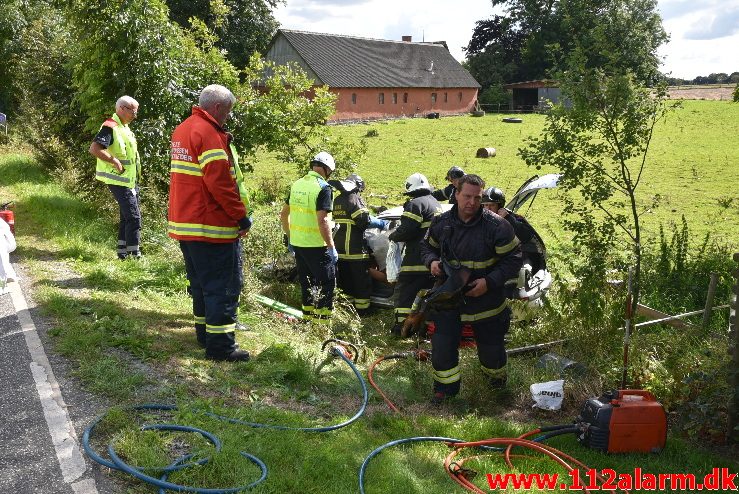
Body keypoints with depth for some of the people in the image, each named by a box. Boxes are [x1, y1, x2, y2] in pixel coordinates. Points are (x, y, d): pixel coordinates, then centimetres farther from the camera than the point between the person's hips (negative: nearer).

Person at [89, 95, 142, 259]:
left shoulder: (125, 128, 16)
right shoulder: (110, 127, -15)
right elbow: (94, 149, -26)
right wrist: (115, 161, -24)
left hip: (130, 180, 10)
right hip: (119, 180, -10)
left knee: (127, 217, 14)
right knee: (133, 217, -12)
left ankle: (122, 252, 22)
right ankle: (134, 254, -8)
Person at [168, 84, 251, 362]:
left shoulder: (182, 130, 16)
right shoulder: (209, 133, -16)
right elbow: (220, 182, -23)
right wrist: (241, 216, -15)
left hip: (183, 224, 10)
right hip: (211, 227, -10)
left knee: (201, 283, 19)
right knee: (223, 287, -4)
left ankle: (204, 333, 29)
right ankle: (220, 345, -1)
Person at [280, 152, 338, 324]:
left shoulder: (297, 184, 8)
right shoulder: (323, 187, -15)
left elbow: (284, 214, 16)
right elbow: (323, 221, -22)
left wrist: (290, 237, 24)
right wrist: (332, 247, -16)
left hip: (297, 243, 7)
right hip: (316, 246, -7)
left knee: (306, 283, 19)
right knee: (327, 283, 3)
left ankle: (308, 318, 27)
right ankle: (322, 321, 1)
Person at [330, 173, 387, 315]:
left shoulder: (336, 201, 14)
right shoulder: (355, 199, -11)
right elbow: (365, 220, -19)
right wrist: (382, 223, -6)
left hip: (338, 249, 8)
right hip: (355, 250, -8)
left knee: (345, 282, 15)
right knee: (362, 282, 1)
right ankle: (363, 311, 2)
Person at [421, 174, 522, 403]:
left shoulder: (496, 226, -16)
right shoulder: (441, 223, -5)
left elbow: (513, 259, -12)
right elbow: (427, 246, 13)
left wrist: (490, 282, -22)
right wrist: (431, 261, -10)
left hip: (486, 297, -2)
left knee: (490, 345, 14)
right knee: (442, 344, 0)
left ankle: (496, 375, 46)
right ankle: (445, 386, 22)